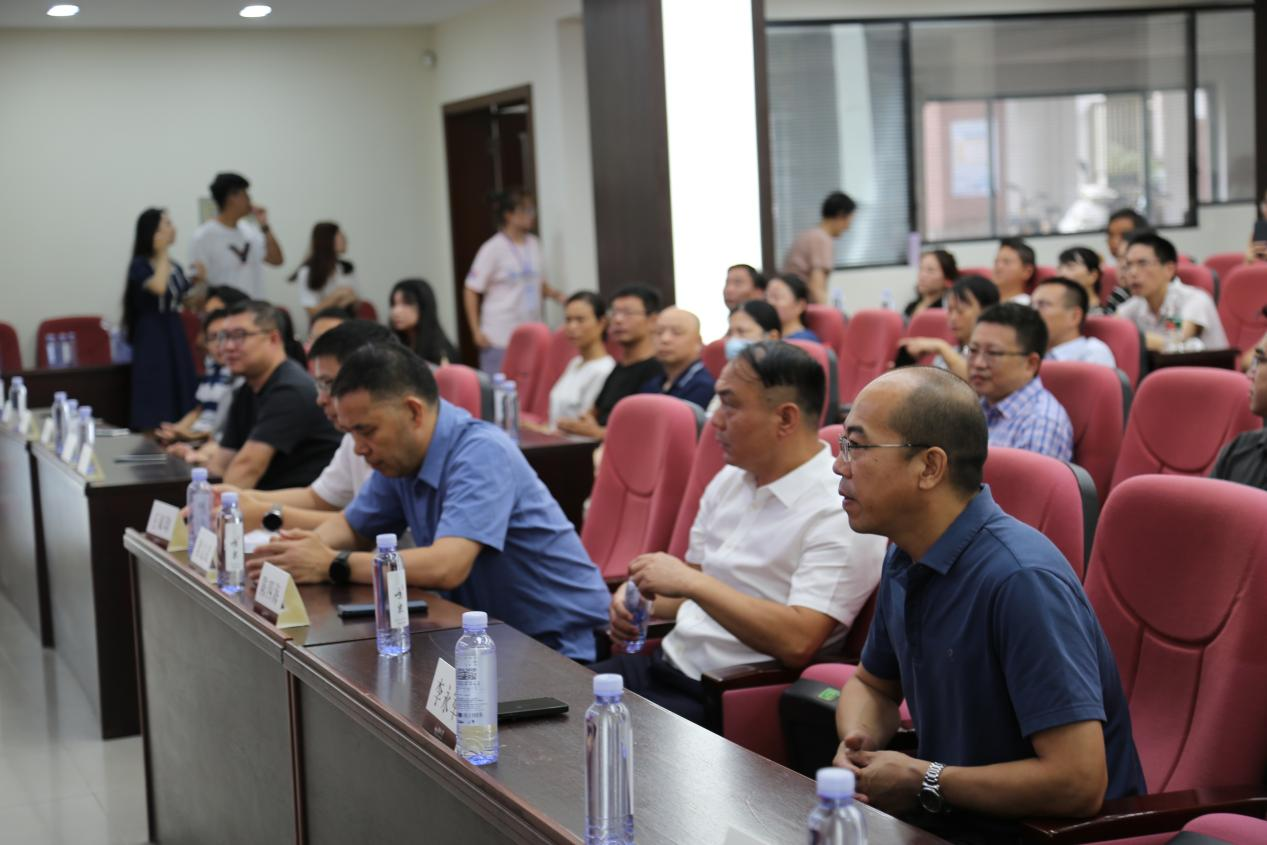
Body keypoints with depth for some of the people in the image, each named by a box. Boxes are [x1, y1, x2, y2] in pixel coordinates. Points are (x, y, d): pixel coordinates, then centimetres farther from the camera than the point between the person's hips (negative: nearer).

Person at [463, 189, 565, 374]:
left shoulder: (533, 244, 10)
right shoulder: (493, 248, -8)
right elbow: (471, 291, -7)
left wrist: (555, 294, 0)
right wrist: (476, 331, -11)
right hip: (499, 338, -5)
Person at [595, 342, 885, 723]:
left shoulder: (840, 512, -15)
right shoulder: (730, 480, 11)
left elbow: (798, 642, -24)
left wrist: (691, 583, -23)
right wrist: (645, 600, 1)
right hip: (667, 663, 8)